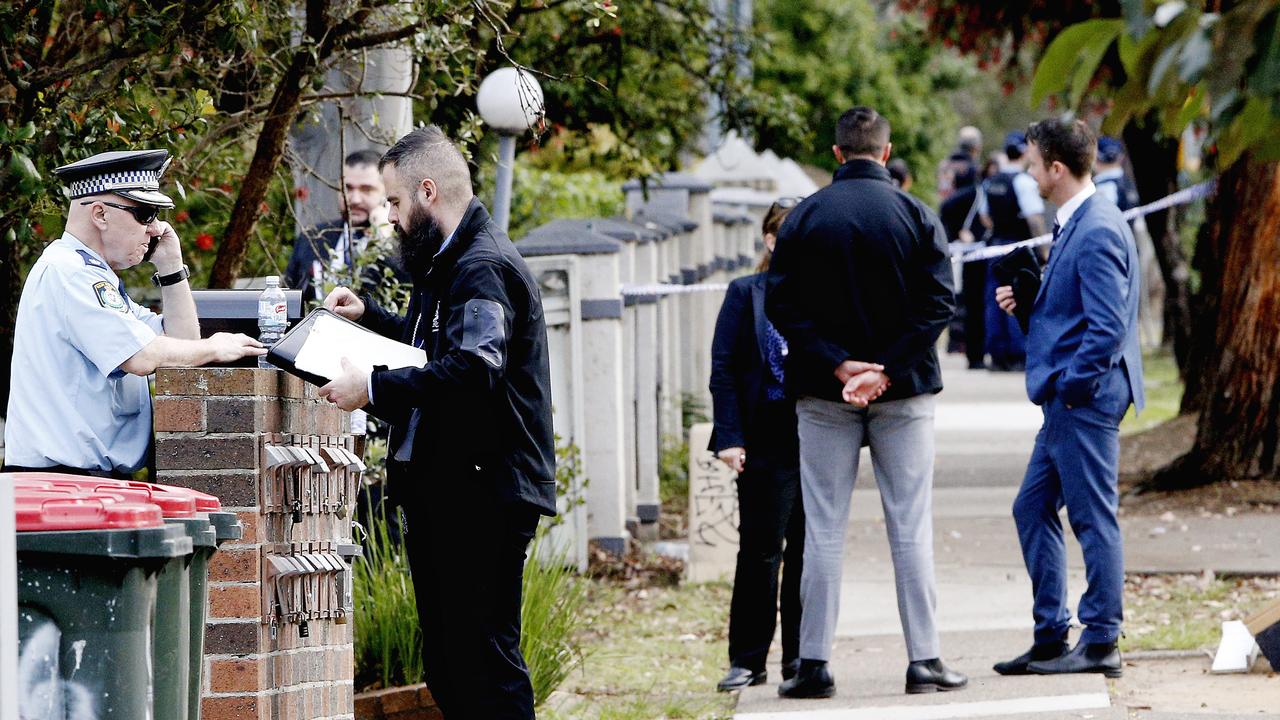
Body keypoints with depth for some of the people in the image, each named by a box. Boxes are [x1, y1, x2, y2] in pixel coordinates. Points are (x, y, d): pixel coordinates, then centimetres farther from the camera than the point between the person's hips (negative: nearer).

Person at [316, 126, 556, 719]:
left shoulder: (483, 268, -16)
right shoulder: (451, 263, 19)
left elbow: (473, 370, -30)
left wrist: (374, 388, -27)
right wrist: (369, 315, 25)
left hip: (483, 495, -11)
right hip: (443, 489, 11)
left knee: (485, 660, -11)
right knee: (446, 666, 13)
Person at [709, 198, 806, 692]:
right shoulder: (746, 294, 1)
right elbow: (723, 369, -1)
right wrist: (729, 438, -9)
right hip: (768, 441, -2)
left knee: (808, 549, 6)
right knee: (760, 549, -3)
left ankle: (800, 656, 15)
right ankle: (747, 660, 3)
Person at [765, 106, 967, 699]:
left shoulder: (804, 217, -1)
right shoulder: (915, 216, -3)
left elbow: (782, 305, -7)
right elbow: (938, 303, -9)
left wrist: (836, 364, -10)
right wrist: (888, 370, -12)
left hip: (823, 395, 1)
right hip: (904, 394, 0)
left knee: (823, 530, 4)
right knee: (910, 527, 3)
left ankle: (814, 664, 3)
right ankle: (924, 660, 1)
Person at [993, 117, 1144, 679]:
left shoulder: (1097, 231, -18)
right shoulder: (1074, 224, 14)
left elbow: (1108, 326, -22)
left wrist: (1070, 387, -18)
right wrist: (1028, 300, 7)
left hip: (1084, 399, -11)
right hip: (1067, 402, 11)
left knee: (1093, 517, -4)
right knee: (1033, 509, 14)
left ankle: (1101, 643, 1)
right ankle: (1050, 638, 19)